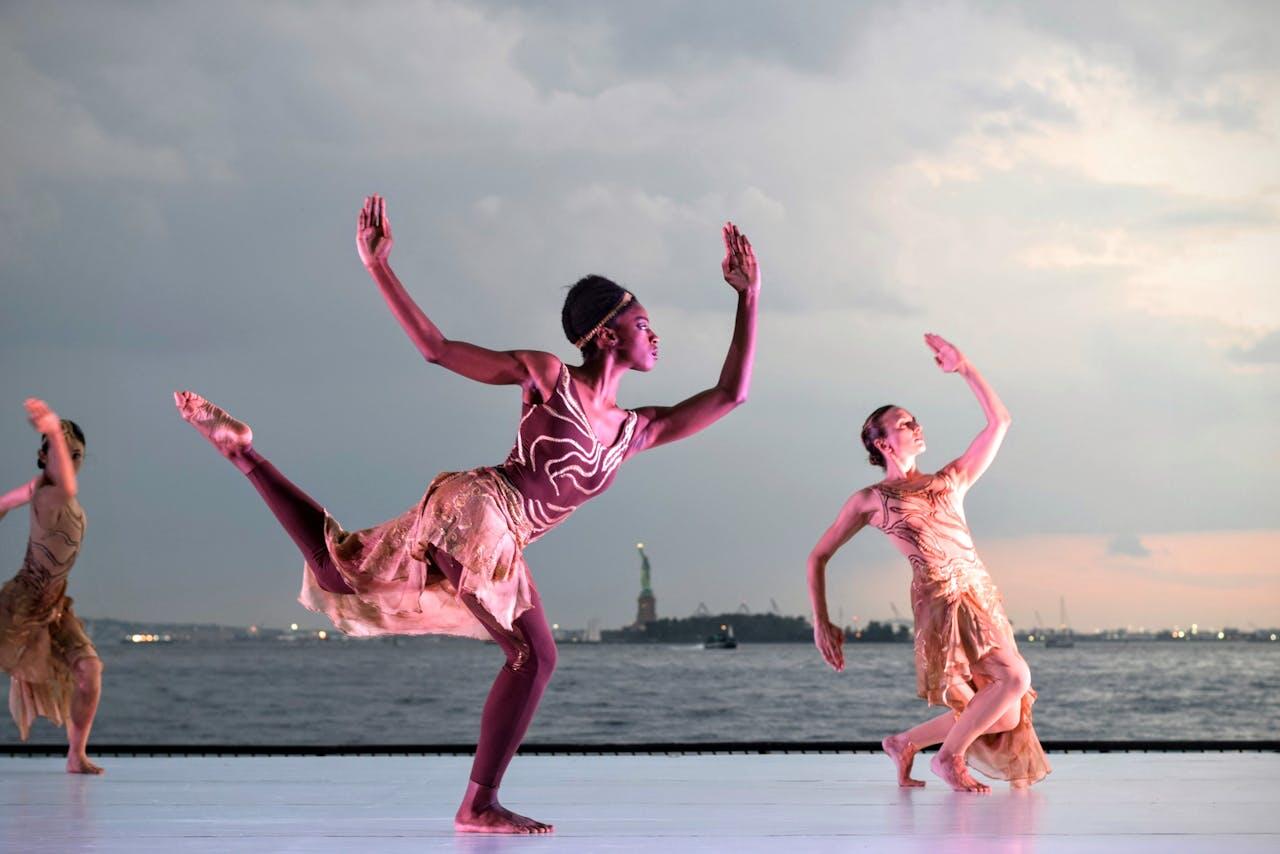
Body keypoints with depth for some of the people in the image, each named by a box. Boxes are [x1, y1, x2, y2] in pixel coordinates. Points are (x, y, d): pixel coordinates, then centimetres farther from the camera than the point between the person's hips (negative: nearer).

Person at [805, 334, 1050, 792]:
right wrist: (820, 622, 4)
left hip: (982, 595, 6)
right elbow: (818, 557, 12)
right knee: (1015, 677, -22)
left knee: (1005, 715, 1)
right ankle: (949, 756, -4)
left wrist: (964, 368, 12)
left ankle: (906, 742, 20)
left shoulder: (951, 480, 20)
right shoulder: (870, 500, 9)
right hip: (939, 599, -6)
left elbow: (999, 421, 17)